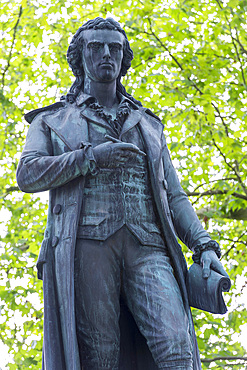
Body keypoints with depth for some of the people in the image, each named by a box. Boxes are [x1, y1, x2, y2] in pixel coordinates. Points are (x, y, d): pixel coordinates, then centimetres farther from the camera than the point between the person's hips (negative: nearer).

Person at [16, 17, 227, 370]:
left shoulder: (149, 125, 30)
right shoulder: (52, 121, 22)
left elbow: (174, 197, 23)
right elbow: (28, 174, 4)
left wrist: (204, 244, 5)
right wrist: (91, 157, -8)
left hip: (146, 247, 2)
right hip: (86, 245, -2)